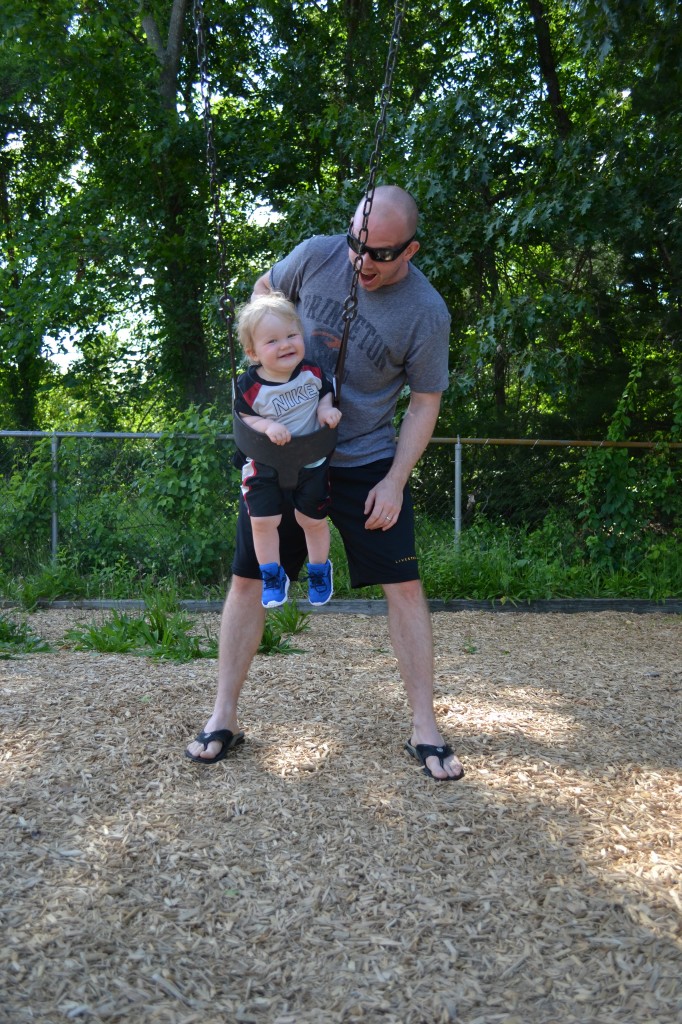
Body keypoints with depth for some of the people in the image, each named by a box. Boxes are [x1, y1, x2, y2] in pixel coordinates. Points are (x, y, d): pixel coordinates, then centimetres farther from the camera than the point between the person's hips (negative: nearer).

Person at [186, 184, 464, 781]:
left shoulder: (426, 313, -13)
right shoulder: (317, 255, -7)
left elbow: (425, 404, -5)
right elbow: (265, 288, 14)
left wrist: (394, 481, -11)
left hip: (367, 463, -1)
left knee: (405, 586, -5)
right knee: (249, 579, 2)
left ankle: (425, 731, 8)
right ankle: (224, 719, 16)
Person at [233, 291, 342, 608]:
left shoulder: (313, 372, -9)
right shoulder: (250, 386, -16)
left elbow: (326, 392, 8)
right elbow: (244, 417, -7)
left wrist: (326, 409, -13)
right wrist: (267, 426, -26)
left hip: (311, 461, 1)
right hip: (264, 463, -1)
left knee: (313, 520, 9)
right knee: (263, 521, -5)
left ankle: (319, 570, 35)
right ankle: (272, 576, 18)